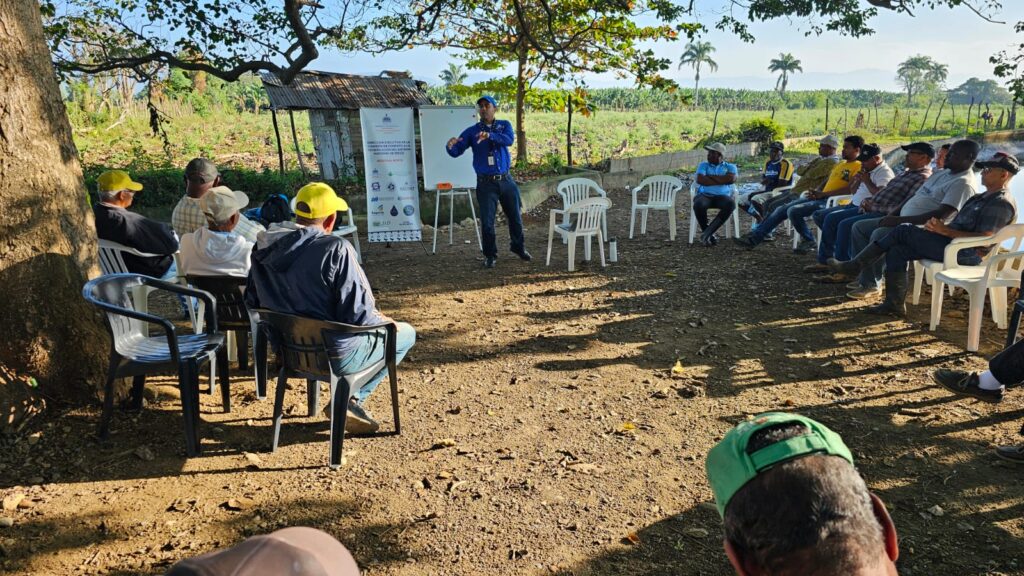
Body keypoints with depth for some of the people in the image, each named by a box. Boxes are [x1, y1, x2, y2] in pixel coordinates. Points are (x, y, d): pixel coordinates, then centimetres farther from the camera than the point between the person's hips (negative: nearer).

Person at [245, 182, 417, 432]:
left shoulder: (264, 249, -2)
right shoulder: (336, 248, -22)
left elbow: (252, 304, 9)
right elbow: (358, 313, -23)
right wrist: (383, 321, -1)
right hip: (334, 355, -7)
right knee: (406, 333, 15)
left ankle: (348, 399, 20)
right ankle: (351, 399, 5)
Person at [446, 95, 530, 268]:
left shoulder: (504, 125, 3)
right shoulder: (471, 131, 0)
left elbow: (509, 139, -19)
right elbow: (456, 151, -5)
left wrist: (490, 135, -37)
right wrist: (450, 146, -30)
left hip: (506, 180, 2)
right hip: (486, 183, -1)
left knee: (515, 216, 14)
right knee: (487, 221, 0)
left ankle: (518, 247, 36)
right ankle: (490, 255, 16)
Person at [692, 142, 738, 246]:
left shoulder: (730, 166, 15)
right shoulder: (703, 165, 16)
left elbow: (732, 179, -9)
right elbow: (700, 180, -5)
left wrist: (711, 177, -3)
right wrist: (722, 180, -3)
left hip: (722, 196, 0)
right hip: (704, 195, 0)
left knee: (730, 204, -36)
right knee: (698, 204, -37)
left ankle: (706, 233, -30)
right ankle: (709, 234, -17)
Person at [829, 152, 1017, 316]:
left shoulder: (1001, 203, -8)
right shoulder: (979, 199, 22)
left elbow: (984, 238, -19)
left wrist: (945, 230, -22)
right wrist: (937, 226, -3)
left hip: (966, 254, -9)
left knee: (903, 231, -15)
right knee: (896, 251, -7)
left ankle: (855, 265, -10)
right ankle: (895, 304, -7)